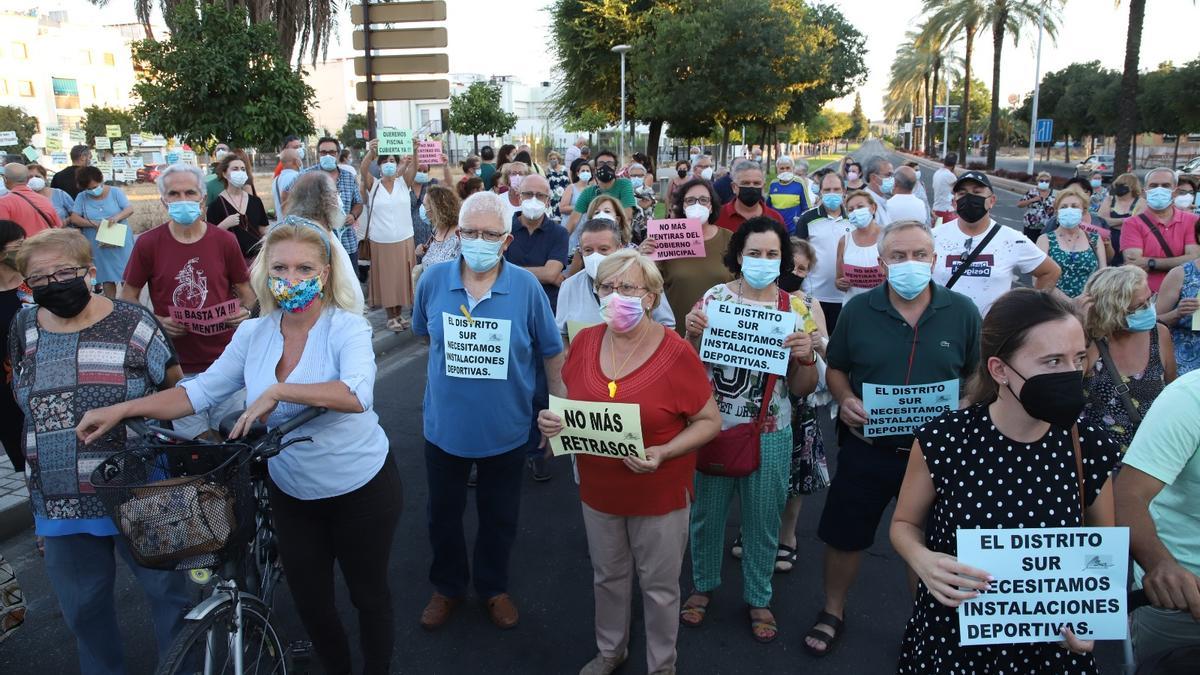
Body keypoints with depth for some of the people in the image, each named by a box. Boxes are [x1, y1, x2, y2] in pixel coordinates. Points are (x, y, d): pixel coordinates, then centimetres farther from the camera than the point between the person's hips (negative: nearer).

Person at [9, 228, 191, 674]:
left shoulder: (133, 324, -10)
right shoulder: (23, 329, 3)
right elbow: (23, 401, 18)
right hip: (58, 504, 4)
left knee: (167, 591, 12)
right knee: (82, 609, 18)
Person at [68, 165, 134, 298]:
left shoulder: (115, 192, 1)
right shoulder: (82, 197, 3)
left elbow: (130, 209, -7)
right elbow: (74, 218, -2)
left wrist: (117, 217, -27)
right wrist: (94, 224, -17)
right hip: (99, 247, 1)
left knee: (127, 275, 1)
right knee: (108, 278, 6)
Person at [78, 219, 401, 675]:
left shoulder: (346, 328, -19)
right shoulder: (253, 334, -3)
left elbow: (357, 394, -36)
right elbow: (200, 393, 2)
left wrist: (278, 390, -38)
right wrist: (122, 409, -6)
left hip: (361, 489, -4)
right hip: (291, 494, 5)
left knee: (369, 593, 13)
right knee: (309, 599, 17)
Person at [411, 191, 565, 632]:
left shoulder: (527, 287, -15)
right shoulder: (433, 280, -10)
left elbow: (551, 352, -5)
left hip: (506, 429, -1)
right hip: (444, 426, 2)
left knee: (499, 517, 18)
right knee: (444, 513, 20)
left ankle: (494, 588, 43)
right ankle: (447, 586, 44)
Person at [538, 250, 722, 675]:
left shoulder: (677, 353, -18)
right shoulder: (584, 342, -5)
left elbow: (709, 421, -11)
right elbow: (569, 404, 9)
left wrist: (663, 453, -26)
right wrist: (551, 420, -14)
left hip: (660, 495, -4)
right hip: (598, 491, 4)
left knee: (659, 587, 15)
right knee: (607, 577, 23)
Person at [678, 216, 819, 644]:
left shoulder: (796, 309, -4)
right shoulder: (714, 298, -6)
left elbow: (803, 389, -1)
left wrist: (805, 356, -21)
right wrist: (691, 334, -20)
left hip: (769, 436, 0)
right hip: (712, 428, 0)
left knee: (762, 520, 14)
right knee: (706, 513, 16)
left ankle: (758, 598, 37)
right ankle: (703, 585, 41)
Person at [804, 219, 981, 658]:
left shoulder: (962, 312, -5)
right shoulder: (858, 311, -5)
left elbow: (979, 374, 6)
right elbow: (836, 368, 6)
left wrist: (966, 408, -14)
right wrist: (844, 399, -14)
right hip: (867, 447, 0)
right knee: (844, 536, 12)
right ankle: (832, 612, 36)